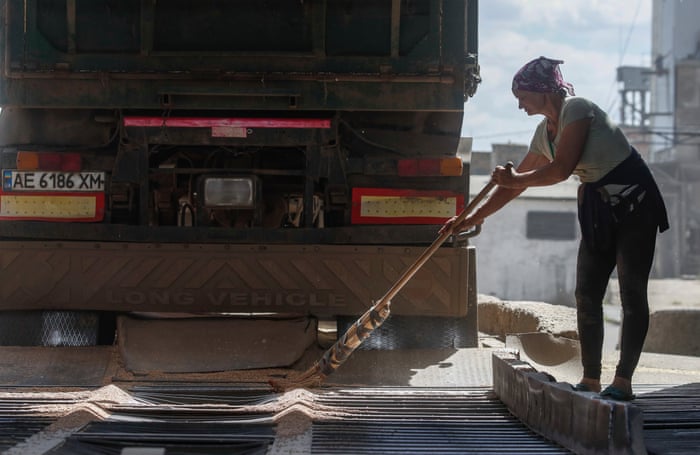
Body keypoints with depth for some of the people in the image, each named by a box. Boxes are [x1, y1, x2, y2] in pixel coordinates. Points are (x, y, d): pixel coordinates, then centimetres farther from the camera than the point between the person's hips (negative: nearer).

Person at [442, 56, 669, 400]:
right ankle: (590, 380, 6)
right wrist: (472, 219, 16)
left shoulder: (576, 110, -15)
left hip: (634, 199, -9)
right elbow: (517, 182, 17)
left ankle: (623, 381, -11)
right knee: (587, 294, 3)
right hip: (599, 208, 9)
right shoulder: (545, 131, 10)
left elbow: (561, 170, -23)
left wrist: (514, 179, -11)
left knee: (632, 291, -9)